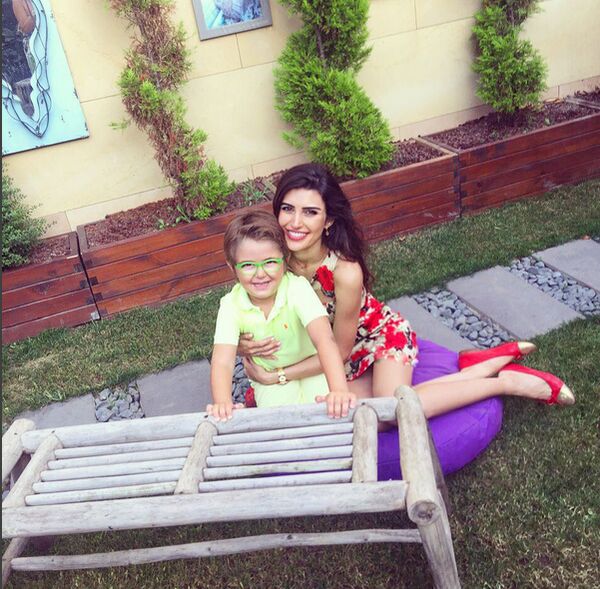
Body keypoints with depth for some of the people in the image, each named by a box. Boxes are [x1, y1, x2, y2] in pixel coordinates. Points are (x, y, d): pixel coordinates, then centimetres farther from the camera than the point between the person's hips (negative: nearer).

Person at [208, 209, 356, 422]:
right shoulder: (231, 306, -23)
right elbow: (222, 362, -30)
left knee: (327, 413, -18)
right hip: (270, 379, 1)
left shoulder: (298, 289, -29)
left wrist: (339, 390, -58)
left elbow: (325, 340, -42)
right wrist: (222, 404, -51)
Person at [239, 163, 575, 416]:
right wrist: (247, 346, -32)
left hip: (383, 335, -5)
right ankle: (493, 362, 2)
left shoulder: (345, 272, -34)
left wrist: (279, 376, -22)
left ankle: (507, 381, -8)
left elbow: (340, 350, -21)